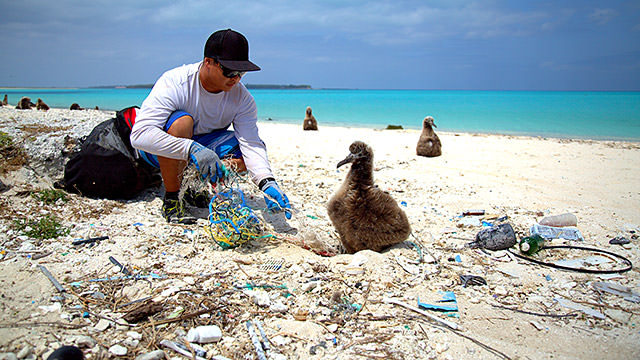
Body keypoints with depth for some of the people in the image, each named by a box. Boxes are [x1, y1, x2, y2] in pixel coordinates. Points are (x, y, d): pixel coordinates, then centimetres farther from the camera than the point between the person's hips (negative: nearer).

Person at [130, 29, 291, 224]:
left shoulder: (242, 98, -14)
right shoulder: (174, 83, -28)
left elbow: (251, 144, -23)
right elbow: (139, 134, -38)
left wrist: (267, 182, -42)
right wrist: (191, 149, -51)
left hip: (203, 141, 4)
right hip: (160, 149, -4)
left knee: (254, 150, -18)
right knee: (182, 122, -37)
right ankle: (171, 199, -17)